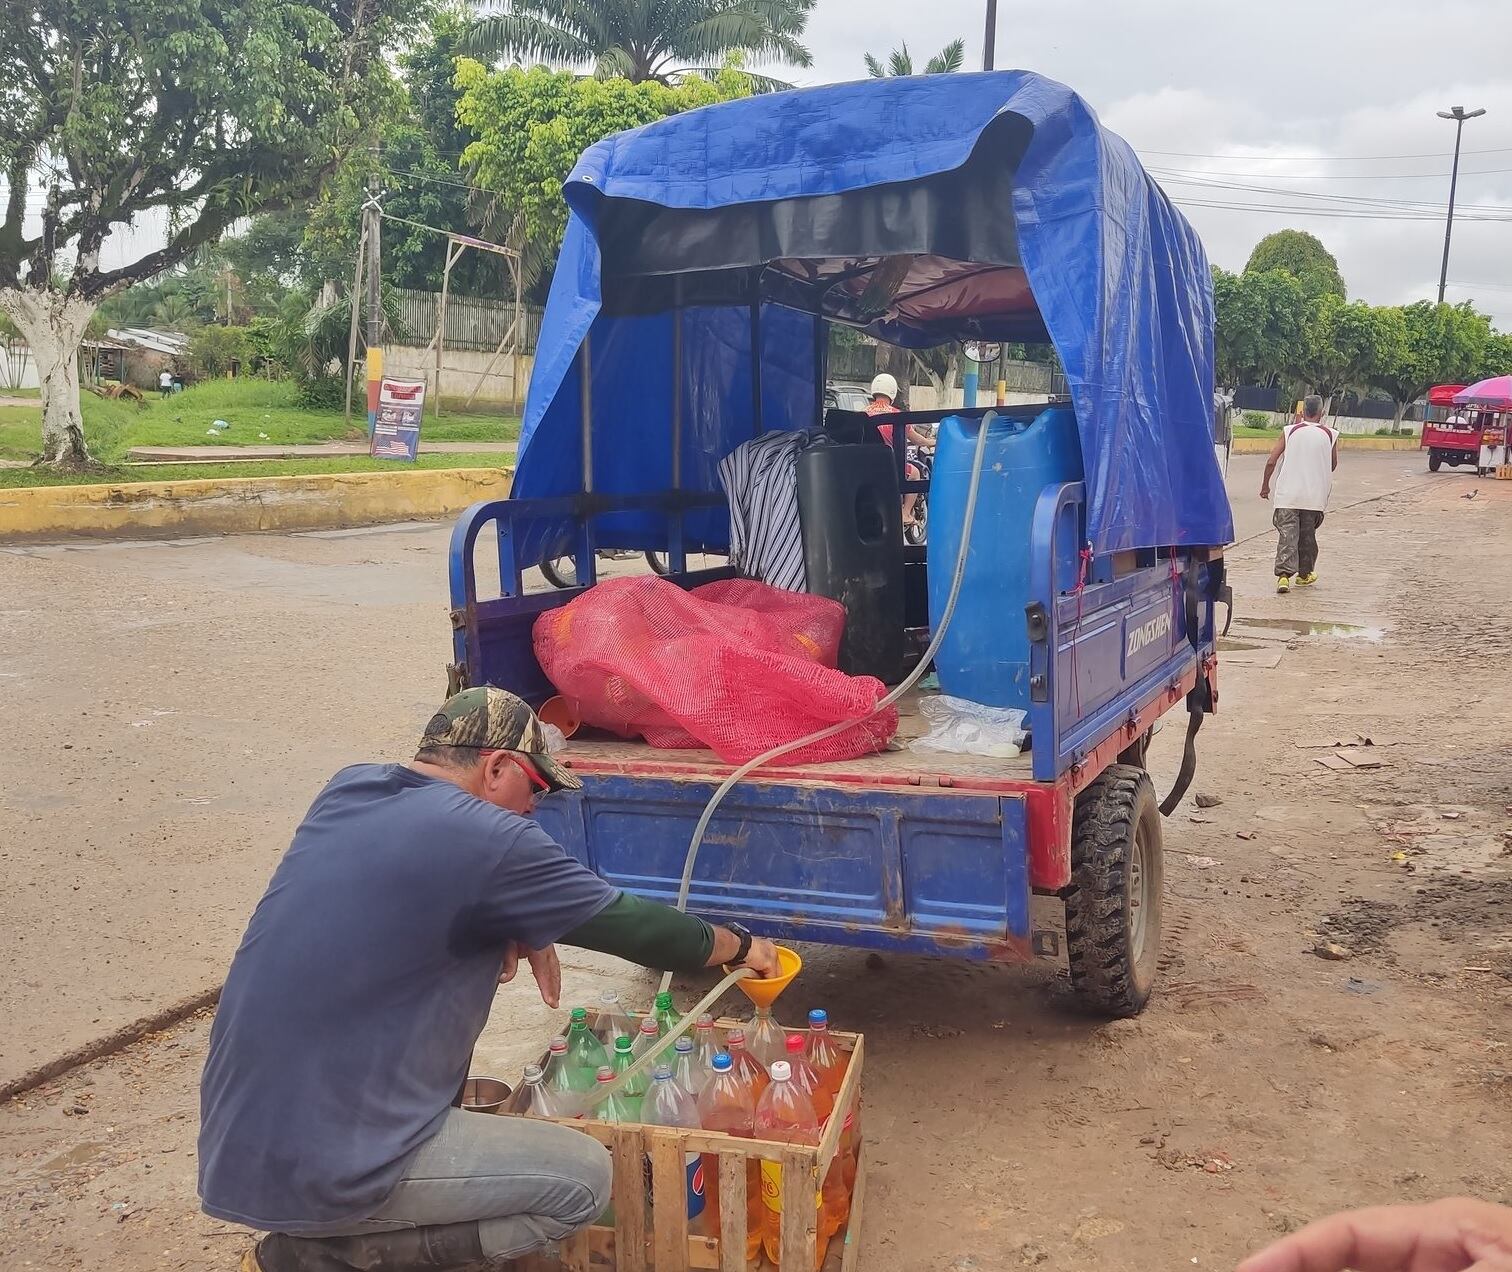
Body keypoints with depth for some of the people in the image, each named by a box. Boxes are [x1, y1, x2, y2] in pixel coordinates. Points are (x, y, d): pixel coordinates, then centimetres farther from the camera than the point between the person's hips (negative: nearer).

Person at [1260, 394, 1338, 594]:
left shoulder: (1289, 431, 1)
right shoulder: (1330, 435, 2)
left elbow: (1271, 461, 0)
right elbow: (1333, 466, 13)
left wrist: (1265, 485, 11)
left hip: (1287, 494, -1)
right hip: (1315, 496, 1)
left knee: (1287, 533, -5)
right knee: (1308, 535, 16)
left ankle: (1284, 574, -20)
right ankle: (1305, 573, 28)